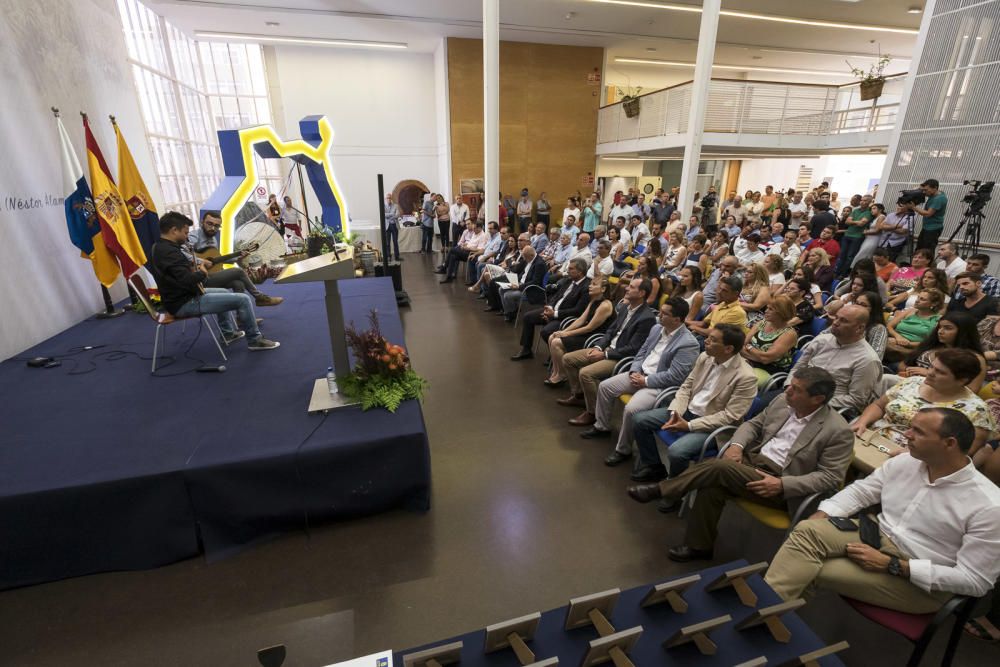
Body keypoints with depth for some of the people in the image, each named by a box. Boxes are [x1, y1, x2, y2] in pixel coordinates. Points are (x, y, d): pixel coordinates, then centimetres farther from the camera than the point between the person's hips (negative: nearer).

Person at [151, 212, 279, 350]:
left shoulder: (159, 247, 10)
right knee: (243, 299, -13)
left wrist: (193, 269, 7)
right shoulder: (169, 252, -23)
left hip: (180, 297, 11)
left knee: (224, 292, 32)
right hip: (185, 303, -11)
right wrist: (202, 273, -11)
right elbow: (188, 281, -30)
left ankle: (228, 333, 34)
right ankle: (255, 339, 0)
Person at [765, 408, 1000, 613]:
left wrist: (890, 565, -22)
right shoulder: (903, 462, -2)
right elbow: (860, 491, 7)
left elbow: (976, 581, -17)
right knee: (807, 530, -24)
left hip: (922, 583, -5)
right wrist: (815, 519, -9)